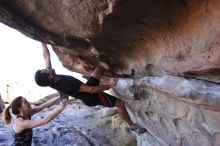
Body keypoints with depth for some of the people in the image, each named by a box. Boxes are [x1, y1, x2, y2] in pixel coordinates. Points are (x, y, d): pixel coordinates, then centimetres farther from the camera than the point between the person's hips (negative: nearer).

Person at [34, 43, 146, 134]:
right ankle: (132, 126, 16)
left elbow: (46, 56, -2)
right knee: (120, 103, -4)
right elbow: (91, 90, -35)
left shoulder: (51, 82, -13)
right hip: (92, 97, -8)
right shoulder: (68, 83, -39)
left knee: (101, 65, 3)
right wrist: (110, 85, -25)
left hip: (87, 90, 8)